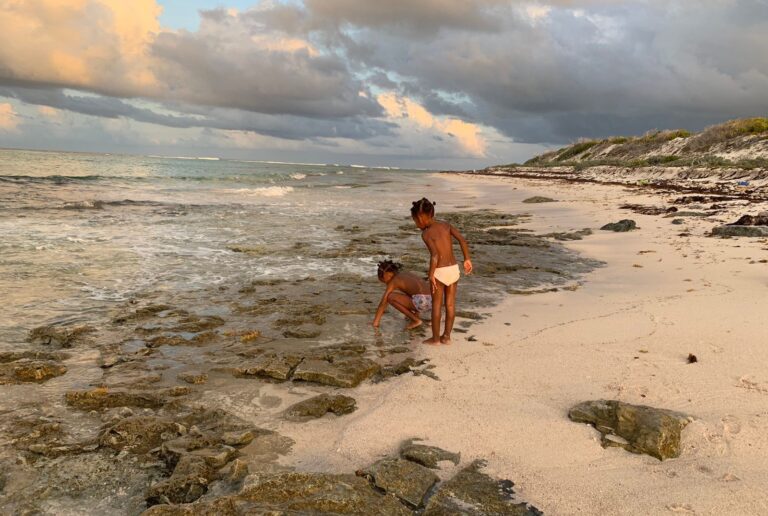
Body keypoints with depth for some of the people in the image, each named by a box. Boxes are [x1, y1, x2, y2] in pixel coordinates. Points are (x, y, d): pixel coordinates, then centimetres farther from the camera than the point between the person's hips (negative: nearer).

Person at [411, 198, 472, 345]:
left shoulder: (426, 233, -11)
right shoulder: (446, 225, 5)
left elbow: (434, 254, -23)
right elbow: (462, 240, -3)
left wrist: (431, 274, -16)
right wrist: (467, 259, 4)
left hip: (439, 271, -6)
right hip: (454, 268, 6)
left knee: (436, 305, 8)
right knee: (450, 304, 12)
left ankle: (435, 338, 17)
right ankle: (446, 336, 22)